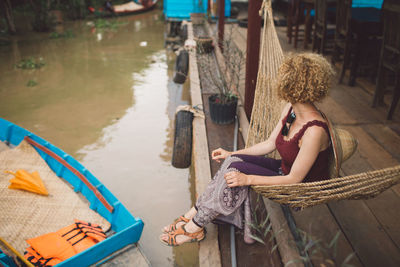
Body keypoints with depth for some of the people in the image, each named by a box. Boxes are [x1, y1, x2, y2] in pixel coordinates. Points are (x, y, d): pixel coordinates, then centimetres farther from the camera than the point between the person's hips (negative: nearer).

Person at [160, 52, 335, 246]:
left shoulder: (314, 130, -31)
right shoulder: (290, 109, -4)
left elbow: (294, 179, -25)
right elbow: (270, 143, 7)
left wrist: (248, 179, -27)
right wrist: (232, 154, 5)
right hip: (284, 170, 8)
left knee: (237, 169, -22)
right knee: (234, 161, -12)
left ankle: (194, 227, -8)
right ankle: (194, 214, -6)